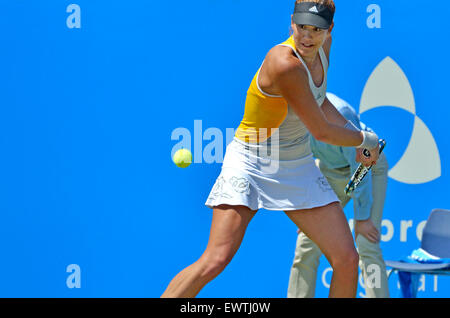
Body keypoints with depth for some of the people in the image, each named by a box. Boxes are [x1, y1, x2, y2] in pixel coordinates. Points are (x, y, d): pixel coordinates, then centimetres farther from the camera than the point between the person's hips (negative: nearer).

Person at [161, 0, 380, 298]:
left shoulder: (323, 45, -2)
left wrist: (353, 133, 9)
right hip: (250, 165, -7)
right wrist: (366, 139, -4)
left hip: (298, 168, 7)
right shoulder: (285, 63, -27)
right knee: (215, 260, -21)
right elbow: (321, 131, -20)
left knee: (347, 260, -3)